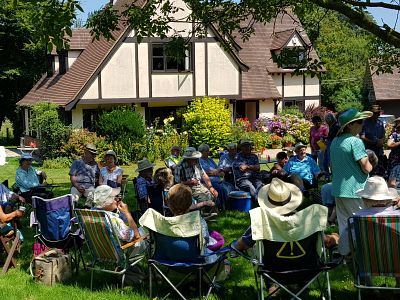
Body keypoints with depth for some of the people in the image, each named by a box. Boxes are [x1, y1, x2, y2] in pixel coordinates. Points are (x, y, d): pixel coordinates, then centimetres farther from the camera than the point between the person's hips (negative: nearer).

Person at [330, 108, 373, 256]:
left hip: (338, 190, 8)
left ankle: (345, 252, 22)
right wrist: (370, 164, 3)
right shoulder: (355, 141, -16)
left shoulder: (335, 141, 10)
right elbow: (366, 168, -17)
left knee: (344, 224, 15)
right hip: (355, 190, -8)